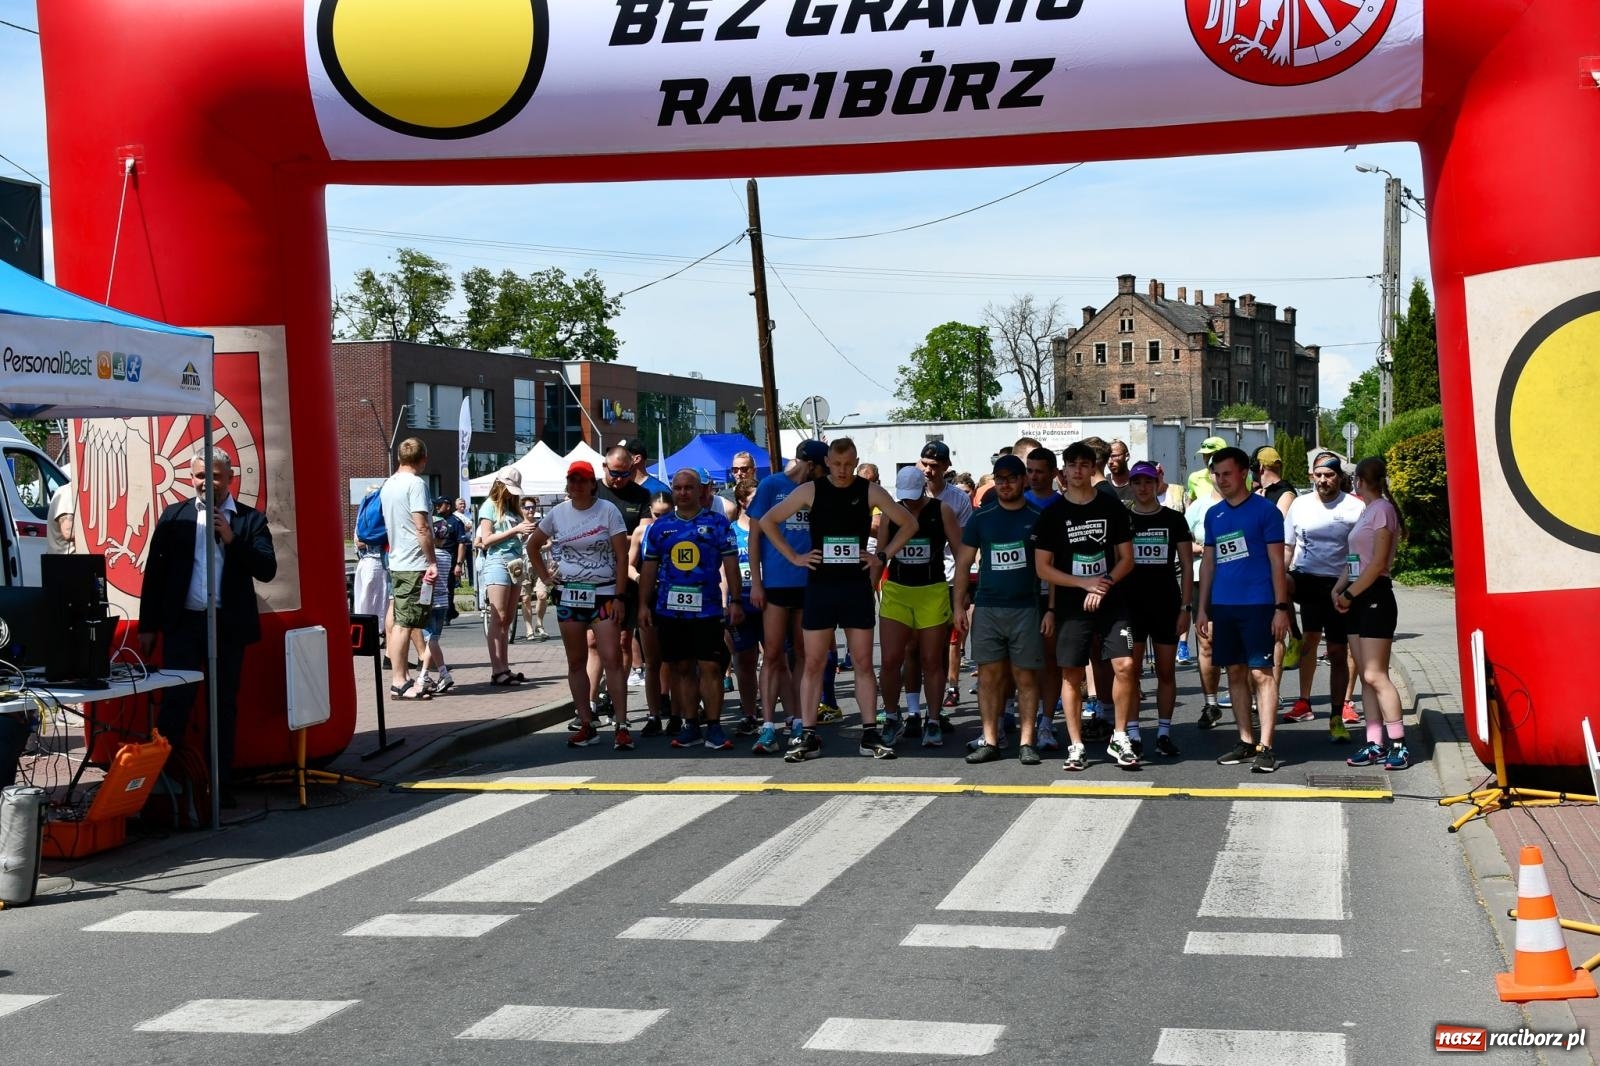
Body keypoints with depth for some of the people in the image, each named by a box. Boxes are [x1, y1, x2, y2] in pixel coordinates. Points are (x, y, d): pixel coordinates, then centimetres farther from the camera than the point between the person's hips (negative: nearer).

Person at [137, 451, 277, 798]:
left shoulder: (250, 519, 3)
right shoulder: (174, 517, 5)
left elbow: (267, 570, -6)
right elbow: (154, 573, 5)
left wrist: (232, 539, -17)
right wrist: (148, 626, 2)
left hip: (228, 625, 0)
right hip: (182, 623, 0)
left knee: (224, 704, 7)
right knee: (175, 702, -2)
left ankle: (219, 783, 14)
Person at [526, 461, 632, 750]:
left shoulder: (608, 511, -5)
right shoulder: (557, 513, 6)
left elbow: (622, 556, -7)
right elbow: (532, 545, 21)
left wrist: (619, 597, -12)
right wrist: (545, 577, 11)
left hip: (604, 593, -4)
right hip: (568, 595, 4)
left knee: (612, 659, -12)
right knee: (576, 661, 7)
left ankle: (622, 726, -11)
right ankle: (586, 725, 14)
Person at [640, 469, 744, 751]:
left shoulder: (717, 523, 3)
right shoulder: (660, 526, 11)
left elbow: (730, 564, 1)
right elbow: (649, 567, 13)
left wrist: (734, 601, -5)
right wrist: (644, 604, 8)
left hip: (707, 608, -3)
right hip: (669, 609, 3)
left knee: (710, 667, -7)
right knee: (681, 668, 7)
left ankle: (714, 727, -2)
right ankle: (689, 726, 13)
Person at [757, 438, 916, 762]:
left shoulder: (869, 491, 1)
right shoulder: (810, 490, 0)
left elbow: (908, 524, 8)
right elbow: (768, 521, 5)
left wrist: (883, 555, 0)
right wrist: (794, 557, -1)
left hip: (857, 586, 0)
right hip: (820, 586, 0)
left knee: (863, 662, 3)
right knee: (813, 662, 0)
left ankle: (870, 734, 7)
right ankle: (807, 735, 3)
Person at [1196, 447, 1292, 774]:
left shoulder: (1265, 510, -4)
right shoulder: (1214, 514, 12)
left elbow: (1277, 561, -5)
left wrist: (1281, 607, -10)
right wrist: (1202, 608, 12)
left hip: (1257, 605, -6)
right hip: (1223, 606, 6)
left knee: (1261, 673, -7)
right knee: (1235, 673, 9)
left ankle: (1266, 747, -7)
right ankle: (1246, 742, 17)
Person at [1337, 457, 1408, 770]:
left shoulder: (1382, 509, -10)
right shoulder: (1367, 510, 17)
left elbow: (1378, 563, -16)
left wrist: (1349, 595, -13)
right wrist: (1338, 589, 3)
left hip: (1375, 597, -9)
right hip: (1358, 600, 9)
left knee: (1375, 675, -13)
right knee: (1367, 676, 7)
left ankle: (1399, 745, -11)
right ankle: (1374, 745, 8)